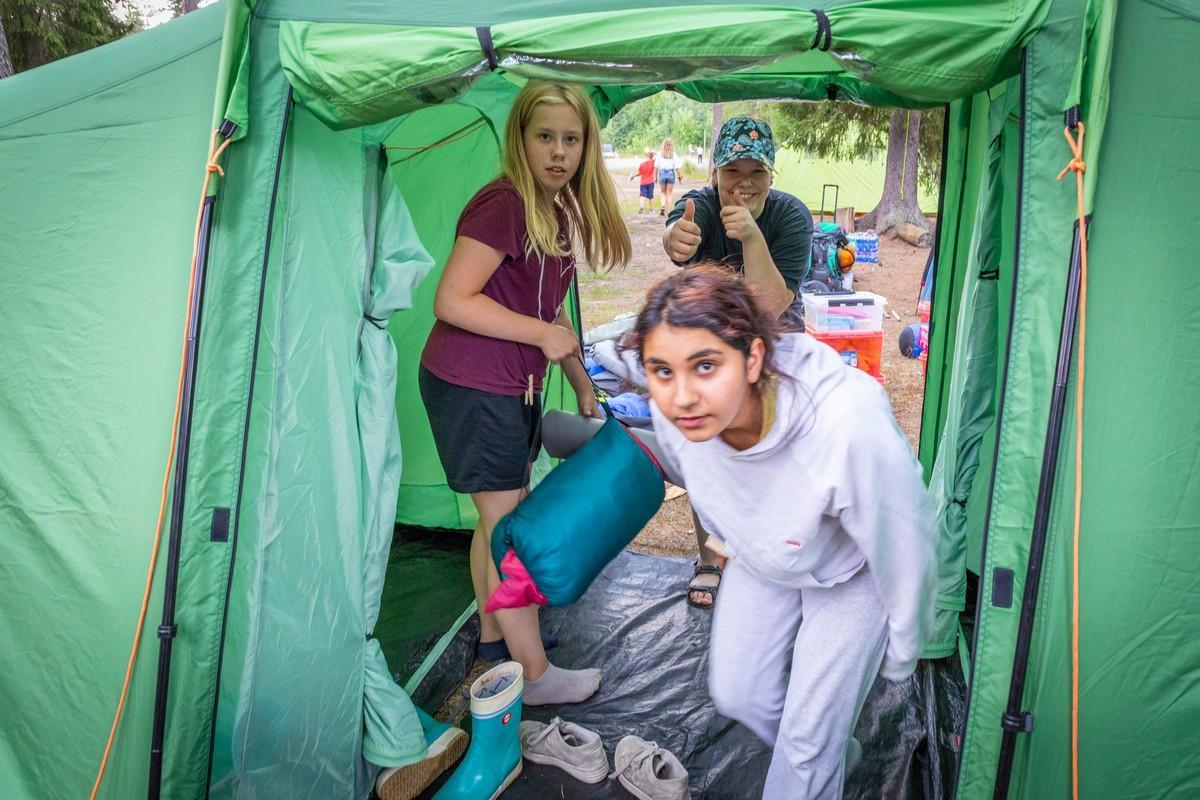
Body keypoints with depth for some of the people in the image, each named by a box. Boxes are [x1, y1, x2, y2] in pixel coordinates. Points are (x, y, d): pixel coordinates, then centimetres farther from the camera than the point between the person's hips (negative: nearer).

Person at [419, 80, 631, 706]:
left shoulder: (559, 213, 8)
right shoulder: (503, 205, -19)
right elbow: (451, 302, -23)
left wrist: (580, 379, 21)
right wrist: (542, 334, -19)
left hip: (514, 387, 9)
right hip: (470, 388, -9)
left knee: (503, 514, 19)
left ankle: (494, 631, 38)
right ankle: (534, 675, 12)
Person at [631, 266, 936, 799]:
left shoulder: (850, 428, -46)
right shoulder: (672, 415, -30)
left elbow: (905, 554, -26)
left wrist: (901, 658, -9)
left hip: (853, 573, -4)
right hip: (761, 560, 5)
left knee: (808, 731, 1)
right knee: (736, 696, 14)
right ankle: (834, 756, 47)